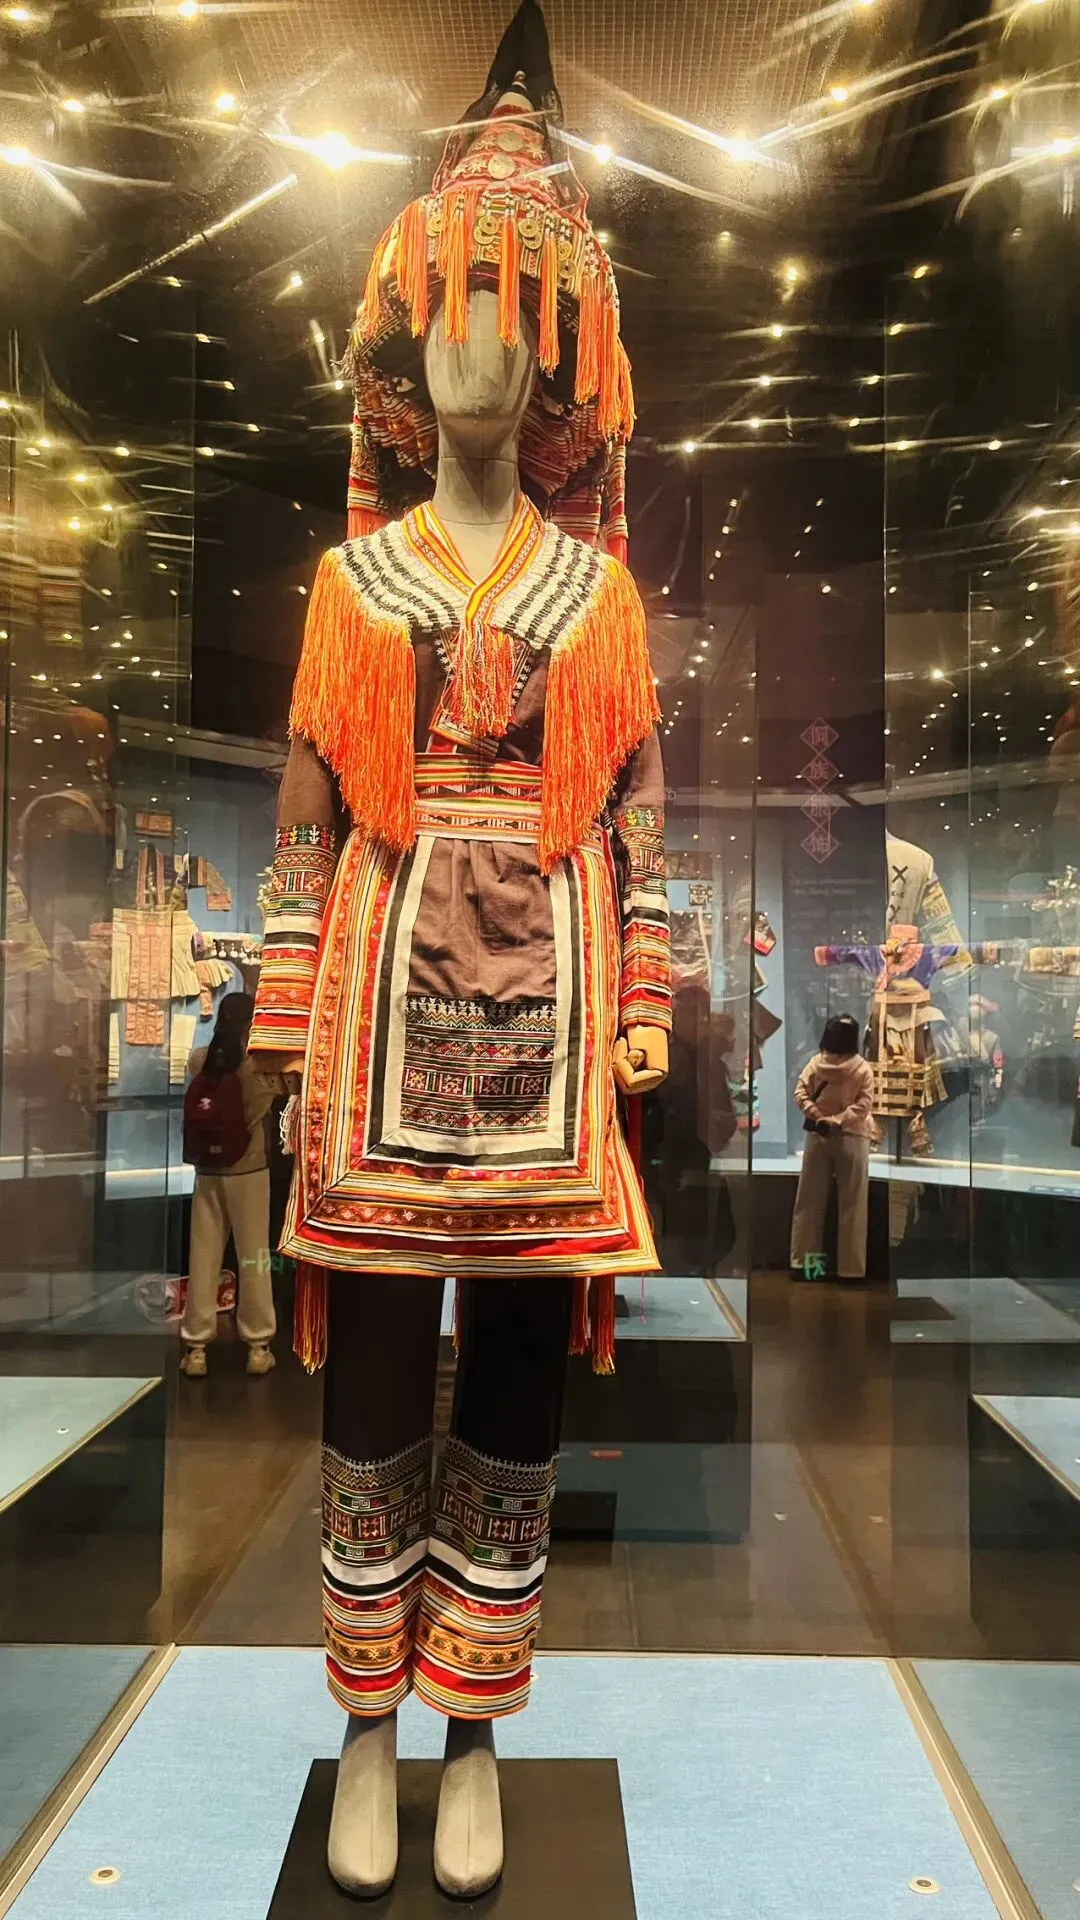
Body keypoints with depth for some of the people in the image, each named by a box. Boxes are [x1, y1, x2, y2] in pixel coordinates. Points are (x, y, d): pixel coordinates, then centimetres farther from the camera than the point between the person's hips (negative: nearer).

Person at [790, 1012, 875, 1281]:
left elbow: (800, 1093, -7)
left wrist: (818, 1116, -10)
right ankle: (851, 1267, 6)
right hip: (851, 1138, -2)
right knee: (851, 1205, 4)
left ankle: (802, 1261, 13)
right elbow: (864, 1104, -14)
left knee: (810, 1201, 10)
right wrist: (837, 1121, -13)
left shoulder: (815, 1063, -2)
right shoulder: (863, 1068, -7)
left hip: (817, 1136, 2)